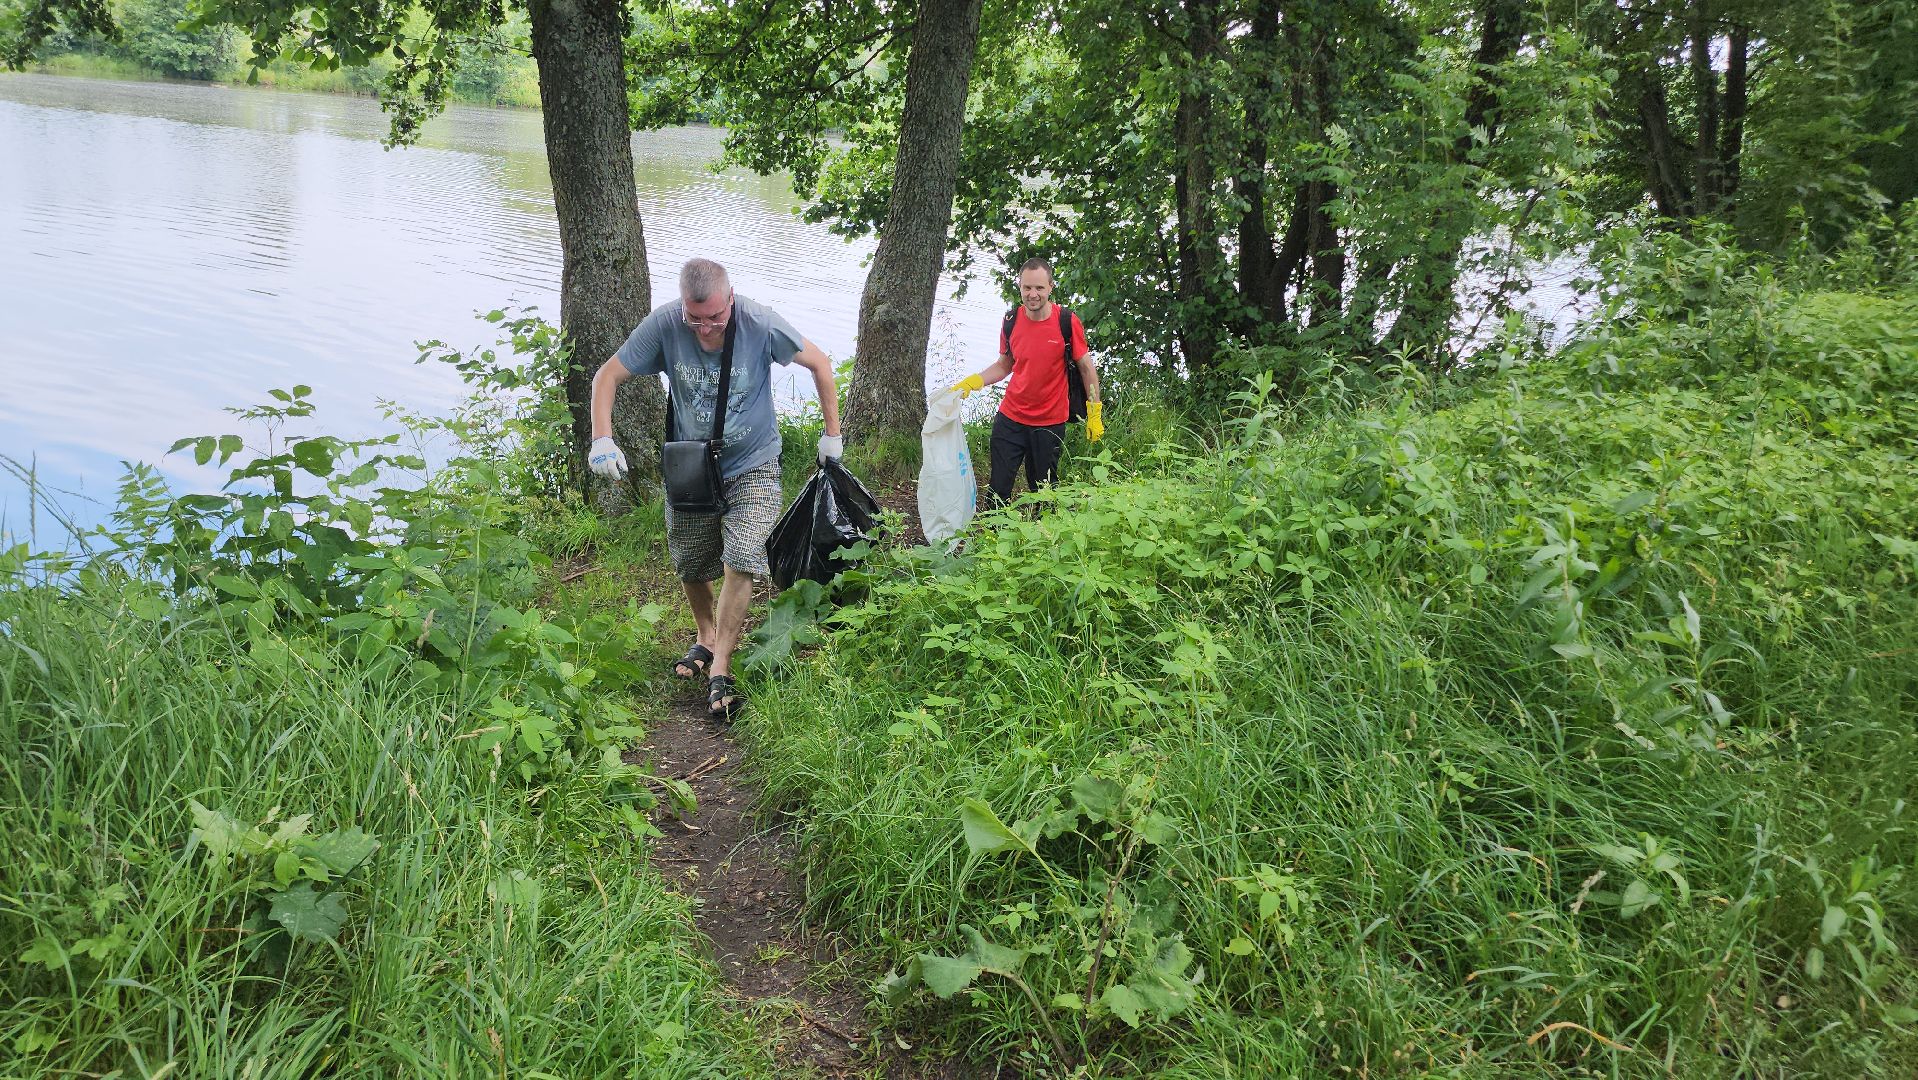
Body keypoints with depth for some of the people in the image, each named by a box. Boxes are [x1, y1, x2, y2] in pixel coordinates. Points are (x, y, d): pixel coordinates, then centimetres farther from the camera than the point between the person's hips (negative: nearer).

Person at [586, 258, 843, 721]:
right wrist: (602, 439, -26)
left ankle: (720, 668, -8)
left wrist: (832, 433, -3)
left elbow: (819, 364, -8)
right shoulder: (663, 325, -20)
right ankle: (706, 637, 43)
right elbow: (607, 375, -11)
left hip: (751, 466, -2)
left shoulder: (760, 324, -23)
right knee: (690, 565, 15)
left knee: (741, 561, -18)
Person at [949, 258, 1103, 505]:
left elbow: (1087, 368, -2)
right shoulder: (1011, 321, -1)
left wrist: (1094, 414, -3)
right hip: (1010, 418, 2)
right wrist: (971, 383, -3)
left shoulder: (1068, 322, -11)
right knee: (998, 488, 2)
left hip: (1050, 423, -2)